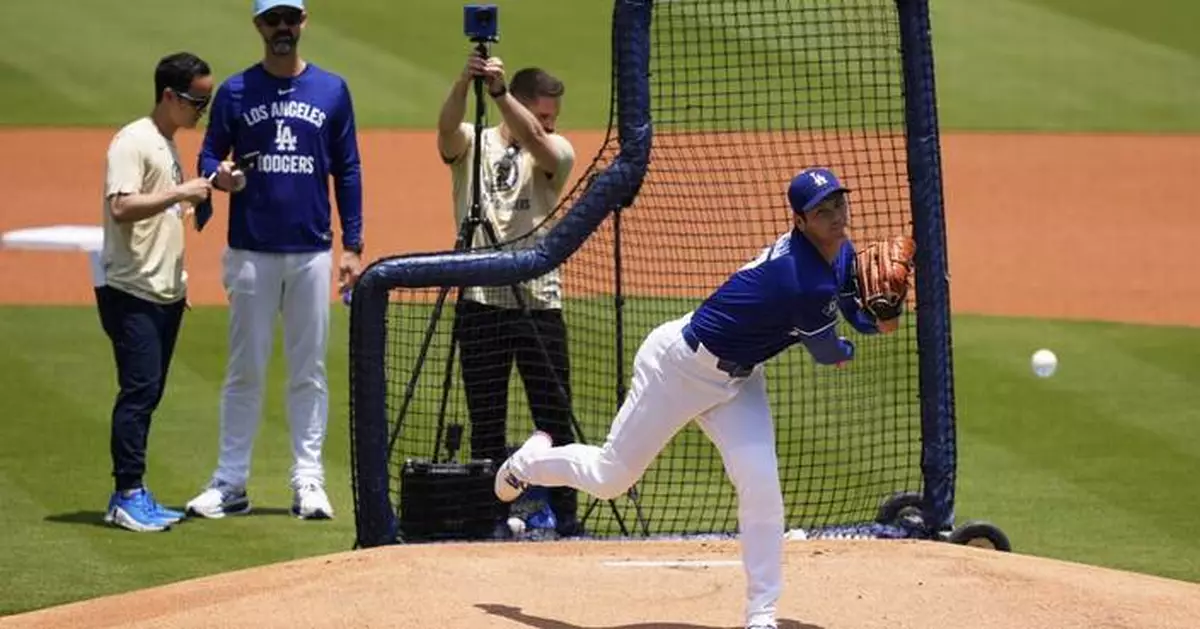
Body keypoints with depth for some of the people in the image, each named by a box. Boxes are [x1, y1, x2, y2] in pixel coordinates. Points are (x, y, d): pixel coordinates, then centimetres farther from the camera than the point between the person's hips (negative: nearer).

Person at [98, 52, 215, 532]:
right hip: (131, 291, -9)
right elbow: (122, 207, -23)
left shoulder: (169, 146, 18)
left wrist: (199, 194, 11)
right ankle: (128, 495, -9)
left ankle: (131, 496, 12)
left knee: (149, 393, 9)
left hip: (167, 292, 9)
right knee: (139, 389, -12)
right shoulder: (133, 142, -11)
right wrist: (180, 193, -23)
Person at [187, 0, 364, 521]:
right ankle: (230, 483, 5)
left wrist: (352, 247, 2)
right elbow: (209, 153, 7)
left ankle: (308, 482, 9)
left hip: (312, 253, 1)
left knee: (308, 371, 4)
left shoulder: (332, 90, 6)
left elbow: (347, 171, 8)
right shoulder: (235, 92, 4)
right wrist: (219, 175, -18)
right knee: (244, 370, 1)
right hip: (251, 252, -1)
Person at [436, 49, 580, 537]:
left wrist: (498, 91, -31)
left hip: (539, 300, 0)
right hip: (481, 300, 0)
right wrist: (465, 83, -36)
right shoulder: (472, 144, 7)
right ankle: (493, 518, 11)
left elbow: (533, 139, -16)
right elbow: (447, 128, -16)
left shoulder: (556, 153, 7)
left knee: (555, 418, 1)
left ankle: (564, 516, 9)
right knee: (486, 422, 4)